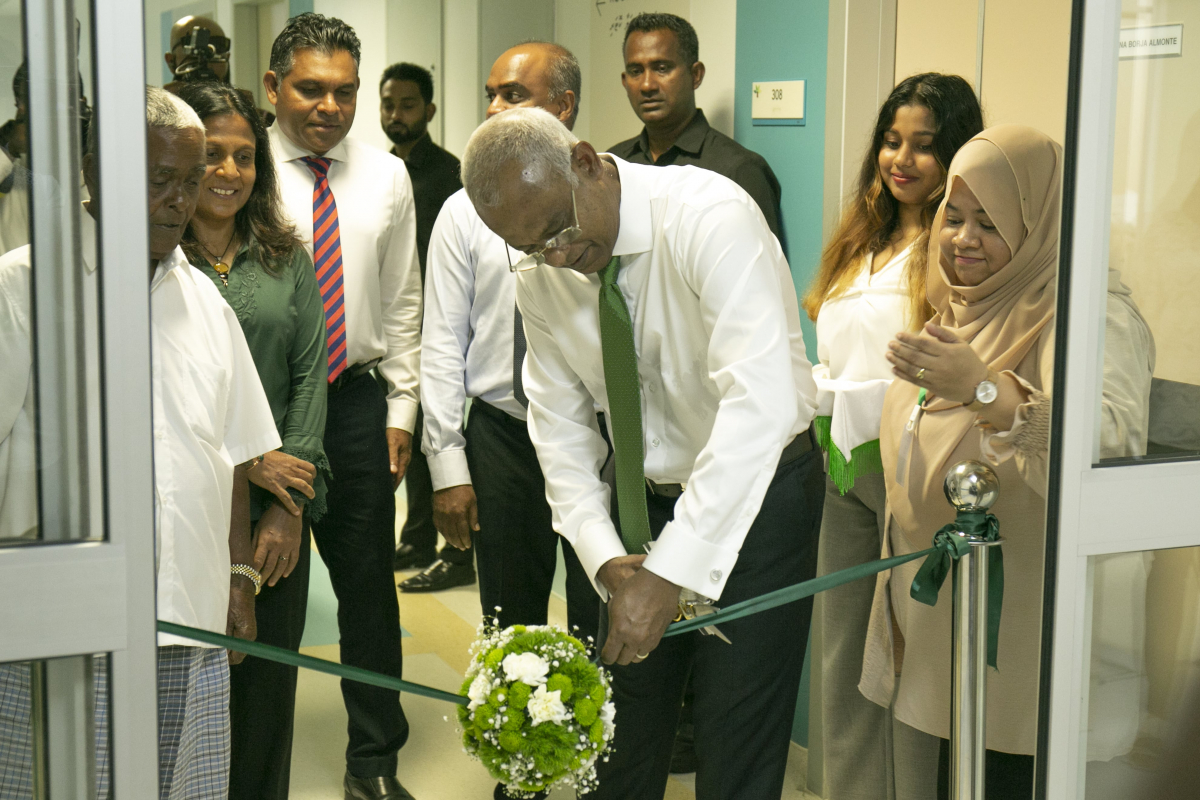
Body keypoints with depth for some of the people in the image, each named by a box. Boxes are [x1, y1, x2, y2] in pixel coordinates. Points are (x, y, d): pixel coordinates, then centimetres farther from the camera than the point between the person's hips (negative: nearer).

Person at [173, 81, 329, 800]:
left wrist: (289, 505, -4)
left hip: (278, 515, 4)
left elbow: (310, 376, 5)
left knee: (268, 681, 11)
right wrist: (245, 464, -10)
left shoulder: (287, 259, 10)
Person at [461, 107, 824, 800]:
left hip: (758, 491, -5)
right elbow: (561, 425, 2)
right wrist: (603, 555, -14)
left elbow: (761, 404, -37)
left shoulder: (710, 218, -27)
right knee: (624, 731, 14)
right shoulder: (540, 277, -6)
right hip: (641, 503, 5)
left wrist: (671, 570, -40)